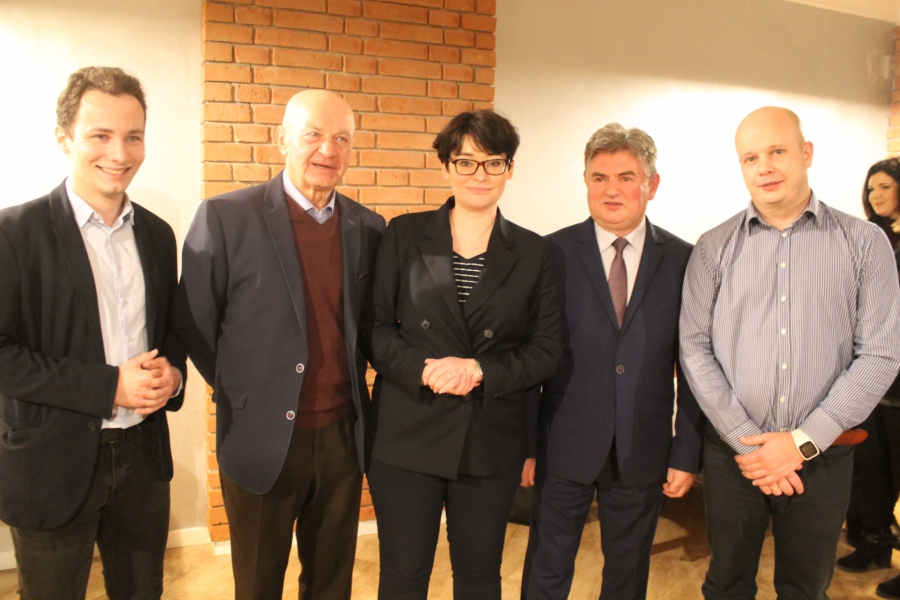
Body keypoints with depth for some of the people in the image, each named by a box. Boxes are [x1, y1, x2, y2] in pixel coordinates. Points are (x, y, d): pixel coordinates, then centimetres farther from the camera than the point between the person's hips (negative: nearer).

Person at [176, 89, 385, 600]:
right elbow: (194, 326, -4)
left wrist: (351, 379, 4)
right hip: (261, 438, -2)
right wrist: (242, 394, 0)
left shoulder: (368, 228, 1)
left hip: (343, 436, 3)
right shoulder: (225, 217, -10)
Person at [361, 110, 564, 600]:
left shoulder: (532, 252, 3)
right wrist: (423, 371, -18)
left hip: (492, 442, 1)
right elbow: (374, 325, -1)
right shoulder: (404, 235, 1)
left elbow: (547, 349, 1)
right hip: (407, 435, -1)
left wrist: (480, 371, -15)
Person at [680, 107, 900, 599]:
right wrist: (746, 440, -11)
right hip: (732, 454, 0)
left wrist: (803, 441, -11)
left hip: (822, 457, 0)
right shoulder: (714, 248, -1)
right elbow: (695, 349, -5)